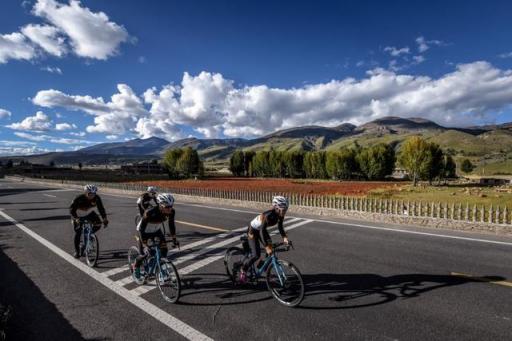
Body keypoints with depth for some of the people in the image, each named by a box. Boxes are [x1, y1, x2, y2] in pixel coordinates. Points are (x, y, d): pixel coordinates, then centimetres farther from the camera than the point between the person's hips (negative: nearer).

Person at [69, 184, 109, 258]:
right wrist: (76, 218, -43)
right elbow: (72, 209, -28)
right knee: (78, 232, -7)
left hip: (89, 213, 3)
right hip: (78, 216, -3)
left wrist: (104, 219, -28)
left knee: (98, 224, -18)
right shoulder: (79, 198, -31)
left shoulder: (96, 198, -23)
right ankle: (77, 251, 10)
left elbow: (101, 208, -18)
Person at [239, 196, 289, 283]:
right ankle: (243, 270, 11)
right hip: (253, 230, -7)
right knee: (256, 255, -12)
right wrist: (266, 247, -47)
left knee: (271, 249, -6)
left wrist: (284, 237, -18)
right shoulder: (268, 215, -37)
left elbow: (280, 227, -2)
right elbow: (262, 231, -41)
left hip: (261, 230, 7)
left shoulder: (280, 215, -16)